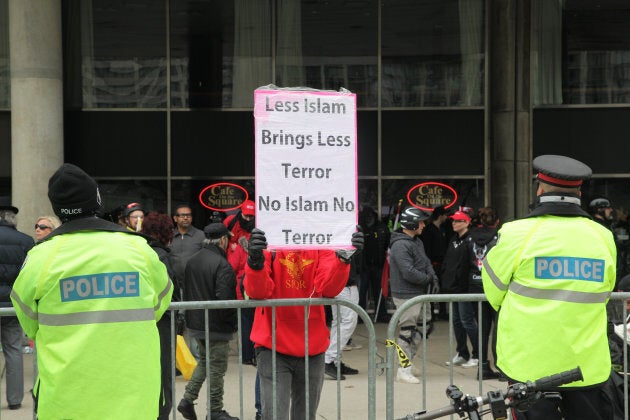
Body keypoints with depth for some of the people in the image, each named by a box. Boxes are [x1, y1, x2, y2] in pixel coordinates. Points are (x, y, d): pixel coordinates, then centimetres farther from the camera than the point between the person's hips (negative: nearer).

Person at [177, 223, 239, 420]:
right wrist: (233, 322, -8)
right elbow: (225, 299, -23)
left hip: (196, 323, 8)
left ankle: (187, 399, 16)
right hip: (217, 327, -8)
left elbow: (186, 292, 13)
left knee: (204, 361, 23)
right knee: (217, 367, 4)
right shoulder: (222, 265, -20)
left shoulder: (192, 261, 7)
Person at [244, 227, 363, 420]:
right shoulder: (268, 244, -8)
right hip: (274, 346, -4)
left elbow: (328, 288, -12)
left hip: (312, 348, 4)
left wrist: (343, 259, -30)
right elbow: (256, 291, -20)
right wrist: (255, 260, -41)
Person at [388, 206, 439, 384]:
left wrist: (434, 279, 0)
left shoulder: (417, 242, 14)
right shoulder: (401, 245, -18)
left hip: (419, 294, 10)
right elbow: (409, 273, -24)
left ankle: (408, 358, 26)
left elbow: (426, 263, 18)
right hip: (406, 295, -10)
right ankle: (404, 371, 1)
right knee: (407, 331, -5)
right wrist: (428, 278, -10)